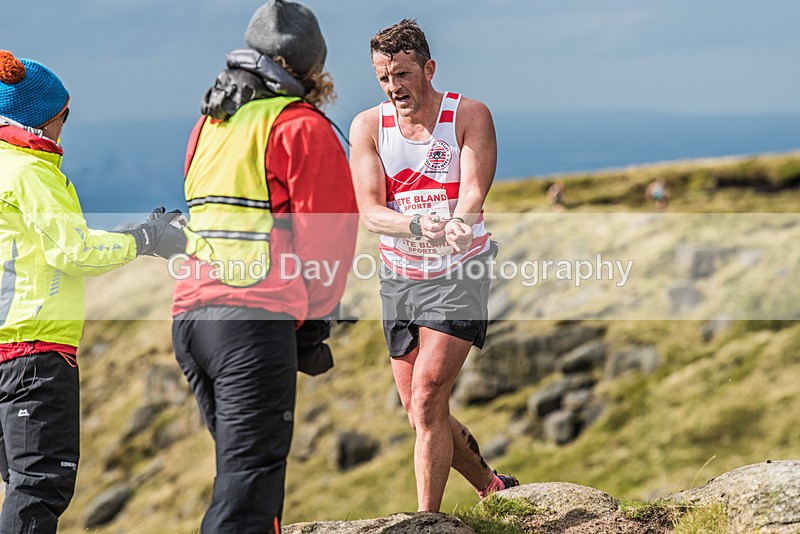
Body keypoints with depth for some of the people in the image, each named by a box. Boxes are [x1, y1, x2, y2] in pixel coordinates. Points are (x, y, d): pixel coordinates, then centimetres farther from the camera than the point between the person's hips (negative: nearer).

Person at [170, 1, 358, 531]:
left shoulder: (209, 124, 21)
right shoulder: (303, 127, -2)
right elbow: (330, 232, -7)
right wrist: (314, 323, 1)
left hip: (190, 312, 8)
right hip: (257, 321, -8)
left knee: (245, 461, 18)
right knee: (251, 473, -10)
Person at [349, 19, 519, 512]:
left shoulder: (469, 115, -8)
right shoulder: (368, 126, -2)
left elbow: (474, 189, -21)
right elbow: (370, 211, -12)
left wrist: (459, 223, -45)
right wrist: (420, 224, -33)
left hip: (459, 274, -4)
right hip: (399, 279, 4)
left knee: (427, 402, -16)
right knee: (422, 412, 9)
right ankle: (492, 487, 31)